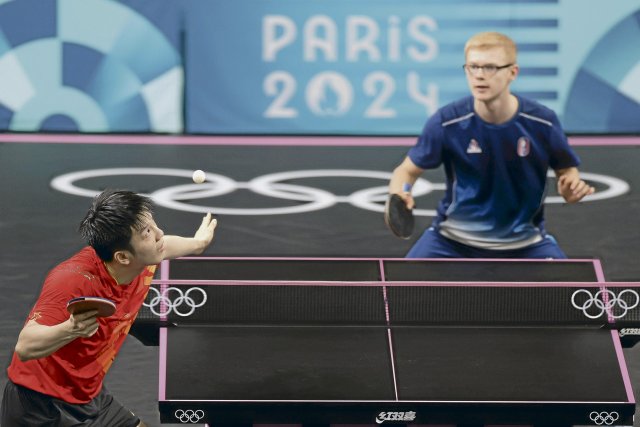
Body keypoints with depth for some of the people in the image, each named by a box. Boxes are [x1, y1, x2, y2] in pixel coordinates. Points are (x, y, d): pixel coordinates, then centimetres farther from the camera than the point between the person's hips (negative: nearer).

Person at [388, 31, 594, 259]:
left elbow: (566, 171, 0)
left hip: (523, 241, 1)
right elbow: (408, 170, -7)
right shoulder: (446, 122, -18)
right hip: (454, 238, -1)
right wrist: (399, 194, -30)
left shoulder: (542, 121, -15)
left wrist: (572, 187, -24)